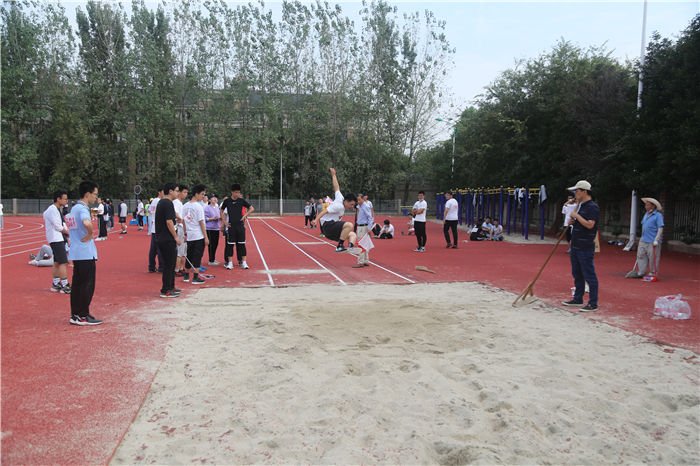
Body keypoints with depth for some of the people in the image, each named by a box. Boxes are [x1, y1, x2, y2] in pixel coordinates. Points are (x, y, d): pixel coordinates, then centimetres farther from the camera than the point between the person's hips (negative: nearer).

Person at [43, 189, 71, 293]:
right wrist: (68, 232, -4)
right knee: (63, 262, -11)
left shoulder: (59, 209, 16)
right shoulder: (52, 210, -15)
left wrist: (67, 238, 10)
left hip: (60, 239, 10)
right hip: (56, 239, -10)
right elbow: (58, 227, -18)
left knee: (57, 262, 13)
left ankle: (56, 284, 21)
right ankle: (64, 286, -9)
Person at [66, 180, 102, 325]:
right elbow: (87, 223, -36)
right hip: (86, 253, -9)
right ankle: (83, 317, 4)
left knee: (77, 284, 13)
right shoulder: (83, 208, -14)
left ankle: (75, 315, 19)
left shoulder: (74, 208, 16)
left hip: (75, 253, 10)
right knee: (87, 285, -2)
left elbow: (70, 227, 27)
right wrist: (89, 235, -19)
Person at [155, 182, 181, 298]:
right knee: (169, 265, -4)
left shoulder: (161, 202, 16)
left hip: (161, 238, 10)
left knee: (170, 264, 17)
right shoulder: (168, 203, -16)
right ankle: (165, 291, 1)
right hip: (167, 239, -10)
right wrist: (176, 237, -17)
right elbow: (169, 221, -21)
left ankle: (170, 287, 26)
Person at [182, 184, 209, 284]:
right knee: (197, 257, -2)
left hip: (189, 236, 7)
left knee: (189, 256, 17)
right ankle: (195, 278, -2)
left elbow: (183, 221, 12)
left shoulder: (185, 206, 8)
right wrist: (206, 237, -10)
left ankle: (186, 276, 26)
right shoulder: (198, 206, -13)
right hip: (199, 236, -7)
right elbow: (201, 223, -13)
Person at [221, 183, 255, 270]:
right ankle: (229, 262, 10)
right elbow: (221, 212, 13)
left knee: (241, 244, 2)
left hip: (240, 225, 0)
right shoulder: (227, 201, 0)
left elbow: (252, 209, 6)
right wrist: (224, 222, 5)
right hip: (231, 226, 0)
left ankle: (243, 262, 7)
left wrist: (245, 215, -4)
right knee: (230, 244, 3)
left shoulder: (241, 201, 0)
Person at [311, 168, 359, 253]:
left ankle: (350, 246, -30)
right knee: (349, 225, -30)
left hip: (334, 228, 10)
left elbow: (337, 187, 24)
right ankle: (340, 246, -28)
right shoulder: (339, 205, -12)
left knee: (353, 235, -2)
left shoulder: (341, 198, 15)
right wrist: (316, 219, -31)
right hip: (328, 225, -10)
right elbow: (326, 210, -20)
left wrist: (333, 175, 33)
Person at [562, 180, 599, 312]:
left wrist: (576, 216, -16)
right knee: (577, 274, 16)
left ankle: (593, 303, 2)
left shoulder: (593, 207, -13)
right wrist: (572, 222, 5)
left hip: (586, 248, -10)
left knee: (589, 275, -4)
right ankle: (578, 299, 27)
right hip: (576, 246, 10)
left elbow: (590, 224, -25)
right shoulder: (580, 206, 16)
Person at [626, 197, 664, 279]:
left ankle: (653, 274, 5)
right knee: (641, 256, 6)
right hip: (643, 241, 8)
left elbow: (660, 228, -13)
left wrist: (656, 239, -20)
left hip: (652, 242, -8)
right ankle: (641, 273, 11)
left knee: (653, 258, -3)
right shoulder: (646, 214, 15)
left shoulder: (658, 215, -8)